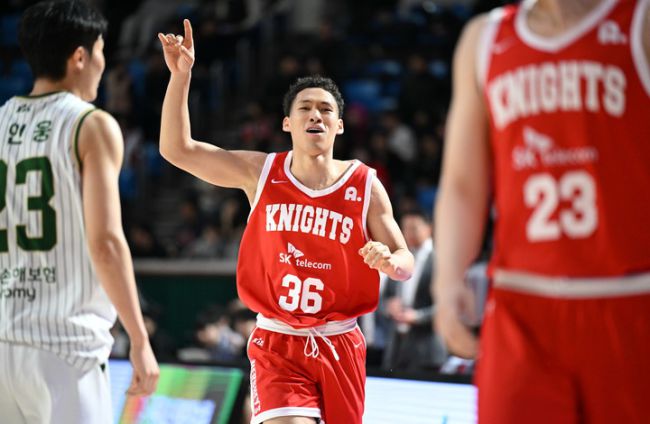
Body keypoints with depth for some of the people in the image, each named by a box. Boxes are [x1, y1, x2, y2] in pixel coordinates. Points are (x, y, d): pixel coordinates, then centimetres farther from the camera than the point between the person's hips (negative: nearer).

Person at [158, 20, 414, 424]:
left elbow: (405, 261, 2)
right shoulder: (261, 173, 0)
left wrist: (389, 262, -23)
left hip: (339, 345, 2)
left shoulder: (364, 185, -2)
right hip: (277, 344, -1)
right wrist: (181, 74, -12)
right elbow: (177, 149, -2)